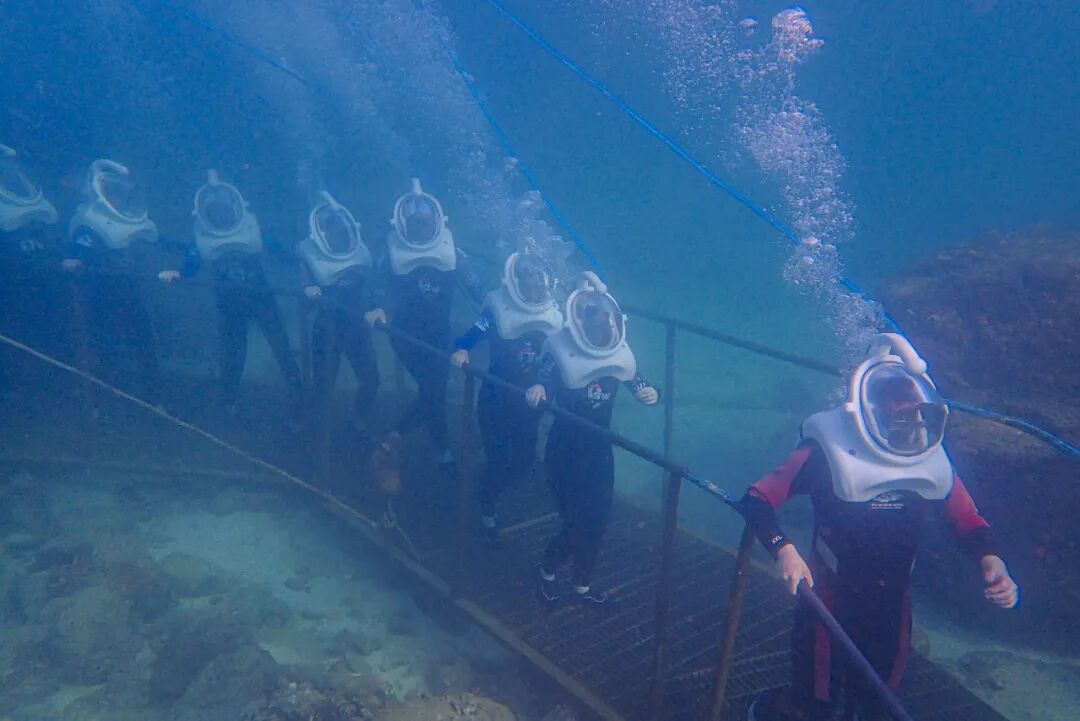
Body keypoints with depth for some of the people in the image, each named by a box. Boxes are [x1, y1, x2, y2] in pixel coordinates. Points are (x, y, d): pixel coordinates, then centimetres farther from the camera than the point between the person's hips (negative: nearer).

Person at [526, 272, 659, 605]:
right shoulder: (562, 351, -16)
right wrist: (537, 390, -50)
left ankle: (582, 585, 32)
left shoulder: (619, 354, -3)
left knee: (597, 518, 10)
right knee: (575, 521, -3)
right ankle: (547, 571, 27)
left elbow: (639, 386, 1)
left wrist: (651, 394, -23)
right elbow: (545, 382, -26)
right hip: (565, 452, -5)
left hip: (599, 450, 5)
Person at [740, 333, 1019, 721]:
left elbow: (968, 521, 2)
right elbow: (756, 500, -24)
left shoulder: (932, 461, -7)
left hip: (892, 605, 5)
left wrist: (991, 561, -19)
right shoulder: (827, 453, -22)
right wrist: (784, 550, -41)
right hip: (830, 600, -5)